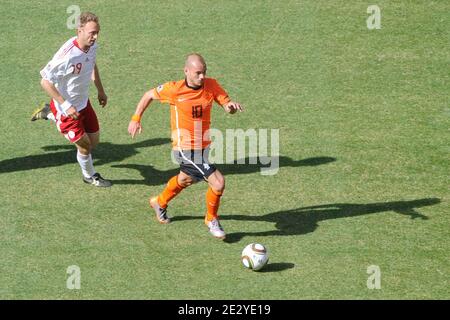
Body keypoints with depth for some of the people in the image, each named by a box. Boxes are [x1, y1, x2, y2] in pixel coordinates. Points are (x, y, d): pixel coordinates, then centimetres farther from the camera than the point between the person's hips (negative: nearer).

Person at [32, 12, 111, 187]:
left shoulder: (92, 46, -10)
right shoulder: (67, 55, -34)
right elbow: (45, 81, -27)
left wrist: (100, 90, 19)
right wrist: (66, 105, -27)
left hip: (84, 102, 8)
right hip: (67, 108, -8)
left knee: (94, 141, 18)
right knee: (84, 146, 3)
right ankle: (90, 176, 36)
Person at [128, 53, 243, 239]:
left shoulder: (211, 85, -8)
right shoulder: (174, 90, -17)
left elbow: (227, 106, -10)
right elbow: (149, 95, -1)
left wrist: (231, 106, -34)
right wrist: (136, 118, -3)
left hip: (203, 147, 6)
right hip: (186, 149, -6)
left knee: (186, 179, 31)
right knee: (218, 182, -15)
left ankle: (160, 203, 59)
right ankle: (212, 220, 10)